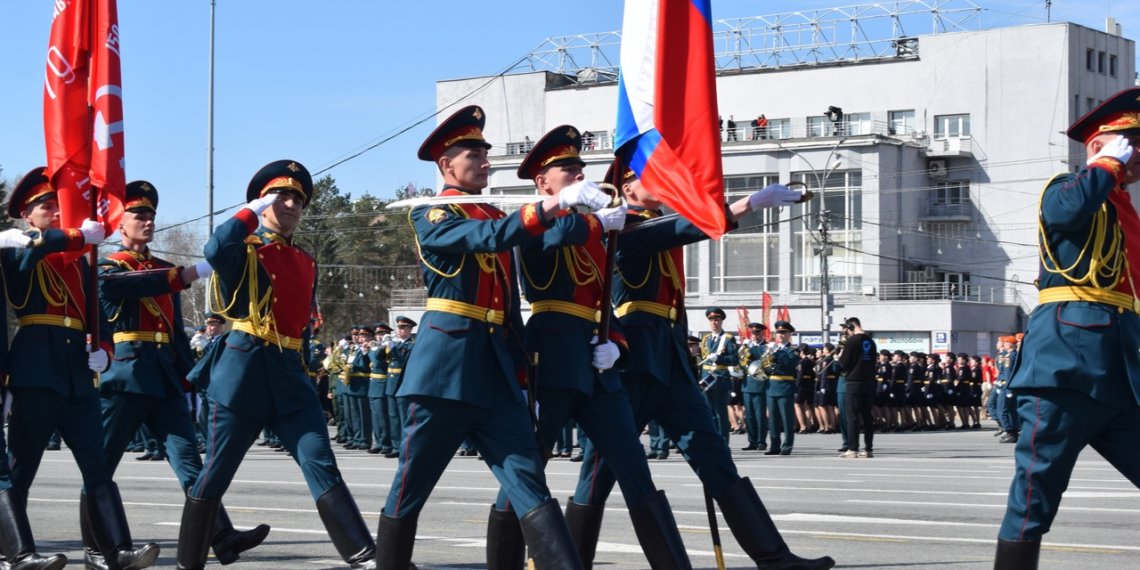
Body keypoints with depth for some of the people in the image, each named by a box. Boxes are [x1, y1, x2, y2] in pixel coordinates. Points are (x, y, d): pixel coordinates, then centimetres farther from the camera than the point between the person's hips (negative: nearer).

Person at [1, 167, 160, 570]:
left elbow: (95, 313, 18)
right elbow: (36, 245, -22)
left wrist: (103, 349, 0)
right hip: (36, 370, -5)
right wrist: (81, 236, -22)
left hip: (77, 373, 6)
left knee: (97, 467, -1)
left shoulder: (78, 260, 21)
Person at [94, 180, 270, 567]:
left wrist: (190, 377, 14)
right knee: (101, 465, 1)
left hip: (165, 378, 5)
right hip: (124, 375, -5)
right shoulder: (107, 267, 3)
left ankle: (223, 538, -15)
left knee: (188, 457, -5)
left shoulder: (164, 271, 21)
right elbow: (126, 284, -22)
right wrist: (187, 275, -28)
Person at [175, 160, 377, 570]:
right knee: (215, 473, 2)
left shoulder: (305, 264, 17)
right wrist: (252, 210, -14)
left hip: (291, 374, 5)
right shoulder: (245, 248, 0)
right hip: (244, 371, -4)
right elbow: (215, 250, -25)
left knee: (321, 465, -6)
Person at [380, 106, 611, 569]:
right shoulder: (429, 216, -1)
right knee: (411, 486, 2)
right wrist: (556, 201, -31)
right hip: (447, 362, -6)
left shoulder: (496, 218, 20)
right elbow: (489, 238, -21)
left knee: (527, 480, -5)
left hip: (498, 366, 6)